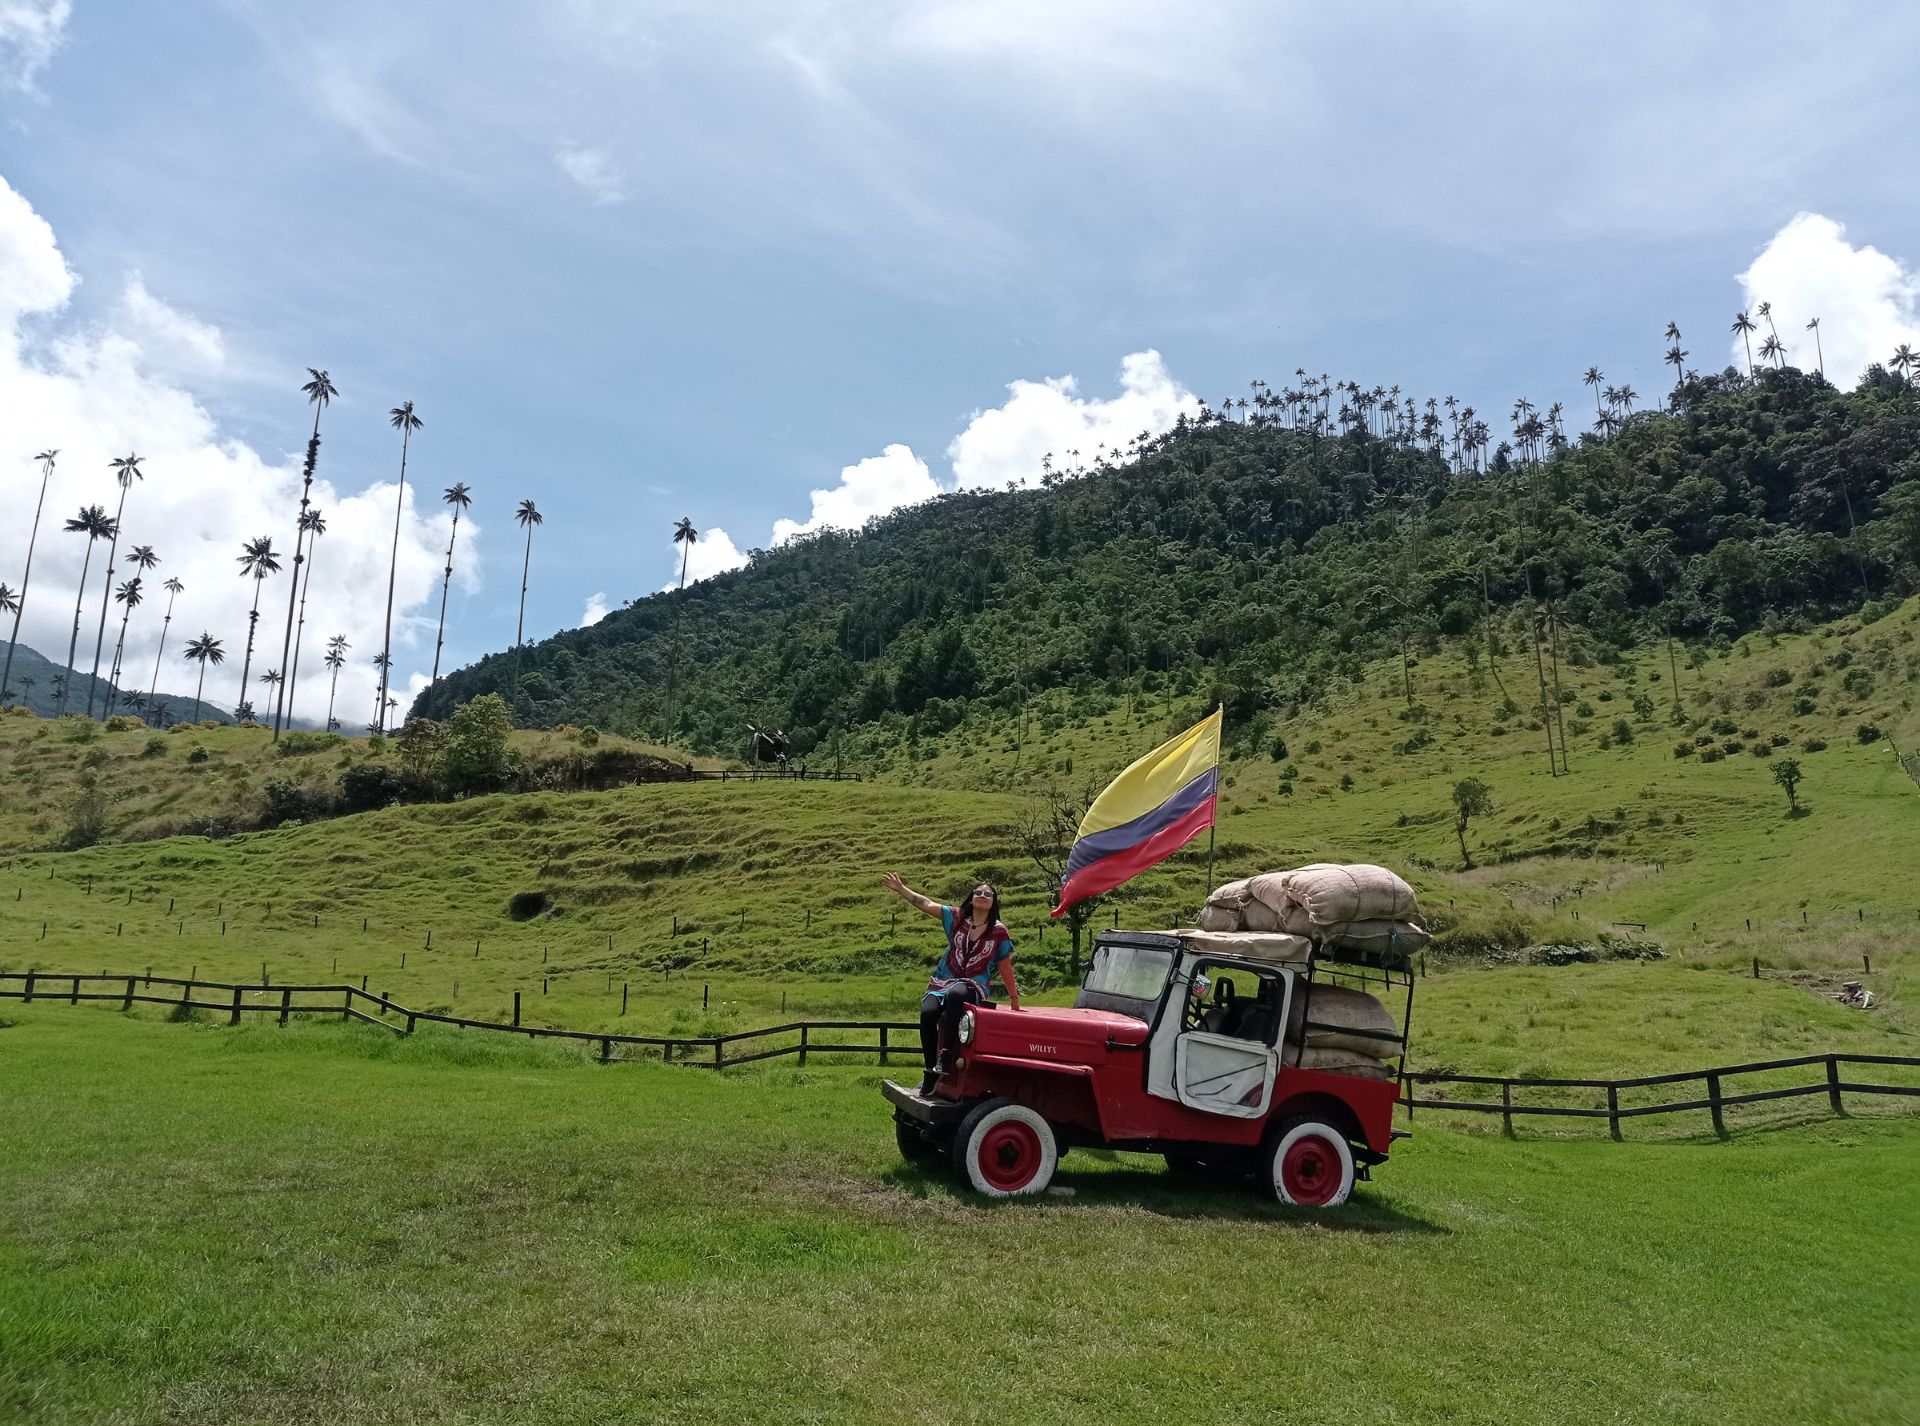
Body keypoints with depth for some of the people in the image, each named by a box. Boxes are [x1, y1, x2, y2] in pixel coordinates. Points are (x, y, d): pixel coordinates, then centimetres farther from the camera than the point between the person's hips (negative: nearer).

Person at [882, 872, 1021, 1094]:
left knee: (955, 995, -40)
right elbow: (926, 904, 5)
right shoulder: (957, 917, 9)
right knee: (928, 1013, -30)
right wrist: (901, 889, -3)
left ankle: (944, 1058, -38)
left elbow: (1005, 968, 10)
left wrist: (1014, 999, 11)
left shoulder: (999, 932, 4)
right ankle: (931, 1071, -17)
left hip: (975, 987, -2)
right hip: (942, 983, 2)